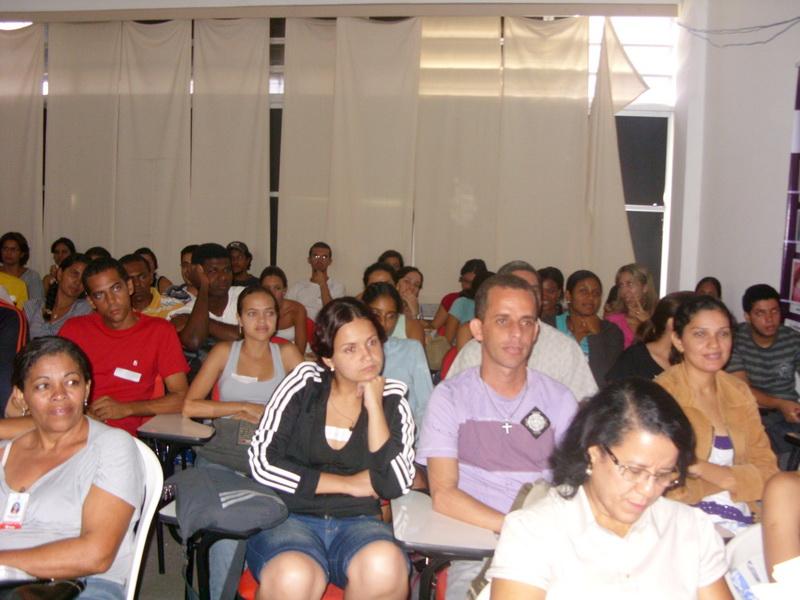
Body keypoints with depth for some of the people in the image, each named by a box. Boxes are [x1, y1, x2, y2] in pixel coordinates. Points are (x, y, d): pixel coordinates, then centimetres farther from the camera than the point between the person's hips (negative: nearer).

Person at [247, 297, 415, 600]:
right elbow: (262, 462, -5)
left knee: (385, 566, -32)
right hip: (289, 516, -2)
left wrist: (374, 407, -9)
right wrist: (349, 484, -5)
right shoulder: (304, 384, 2)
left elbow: (394, 485, -6)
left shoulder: (392, 399, 5)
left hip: (357, 522, 2)